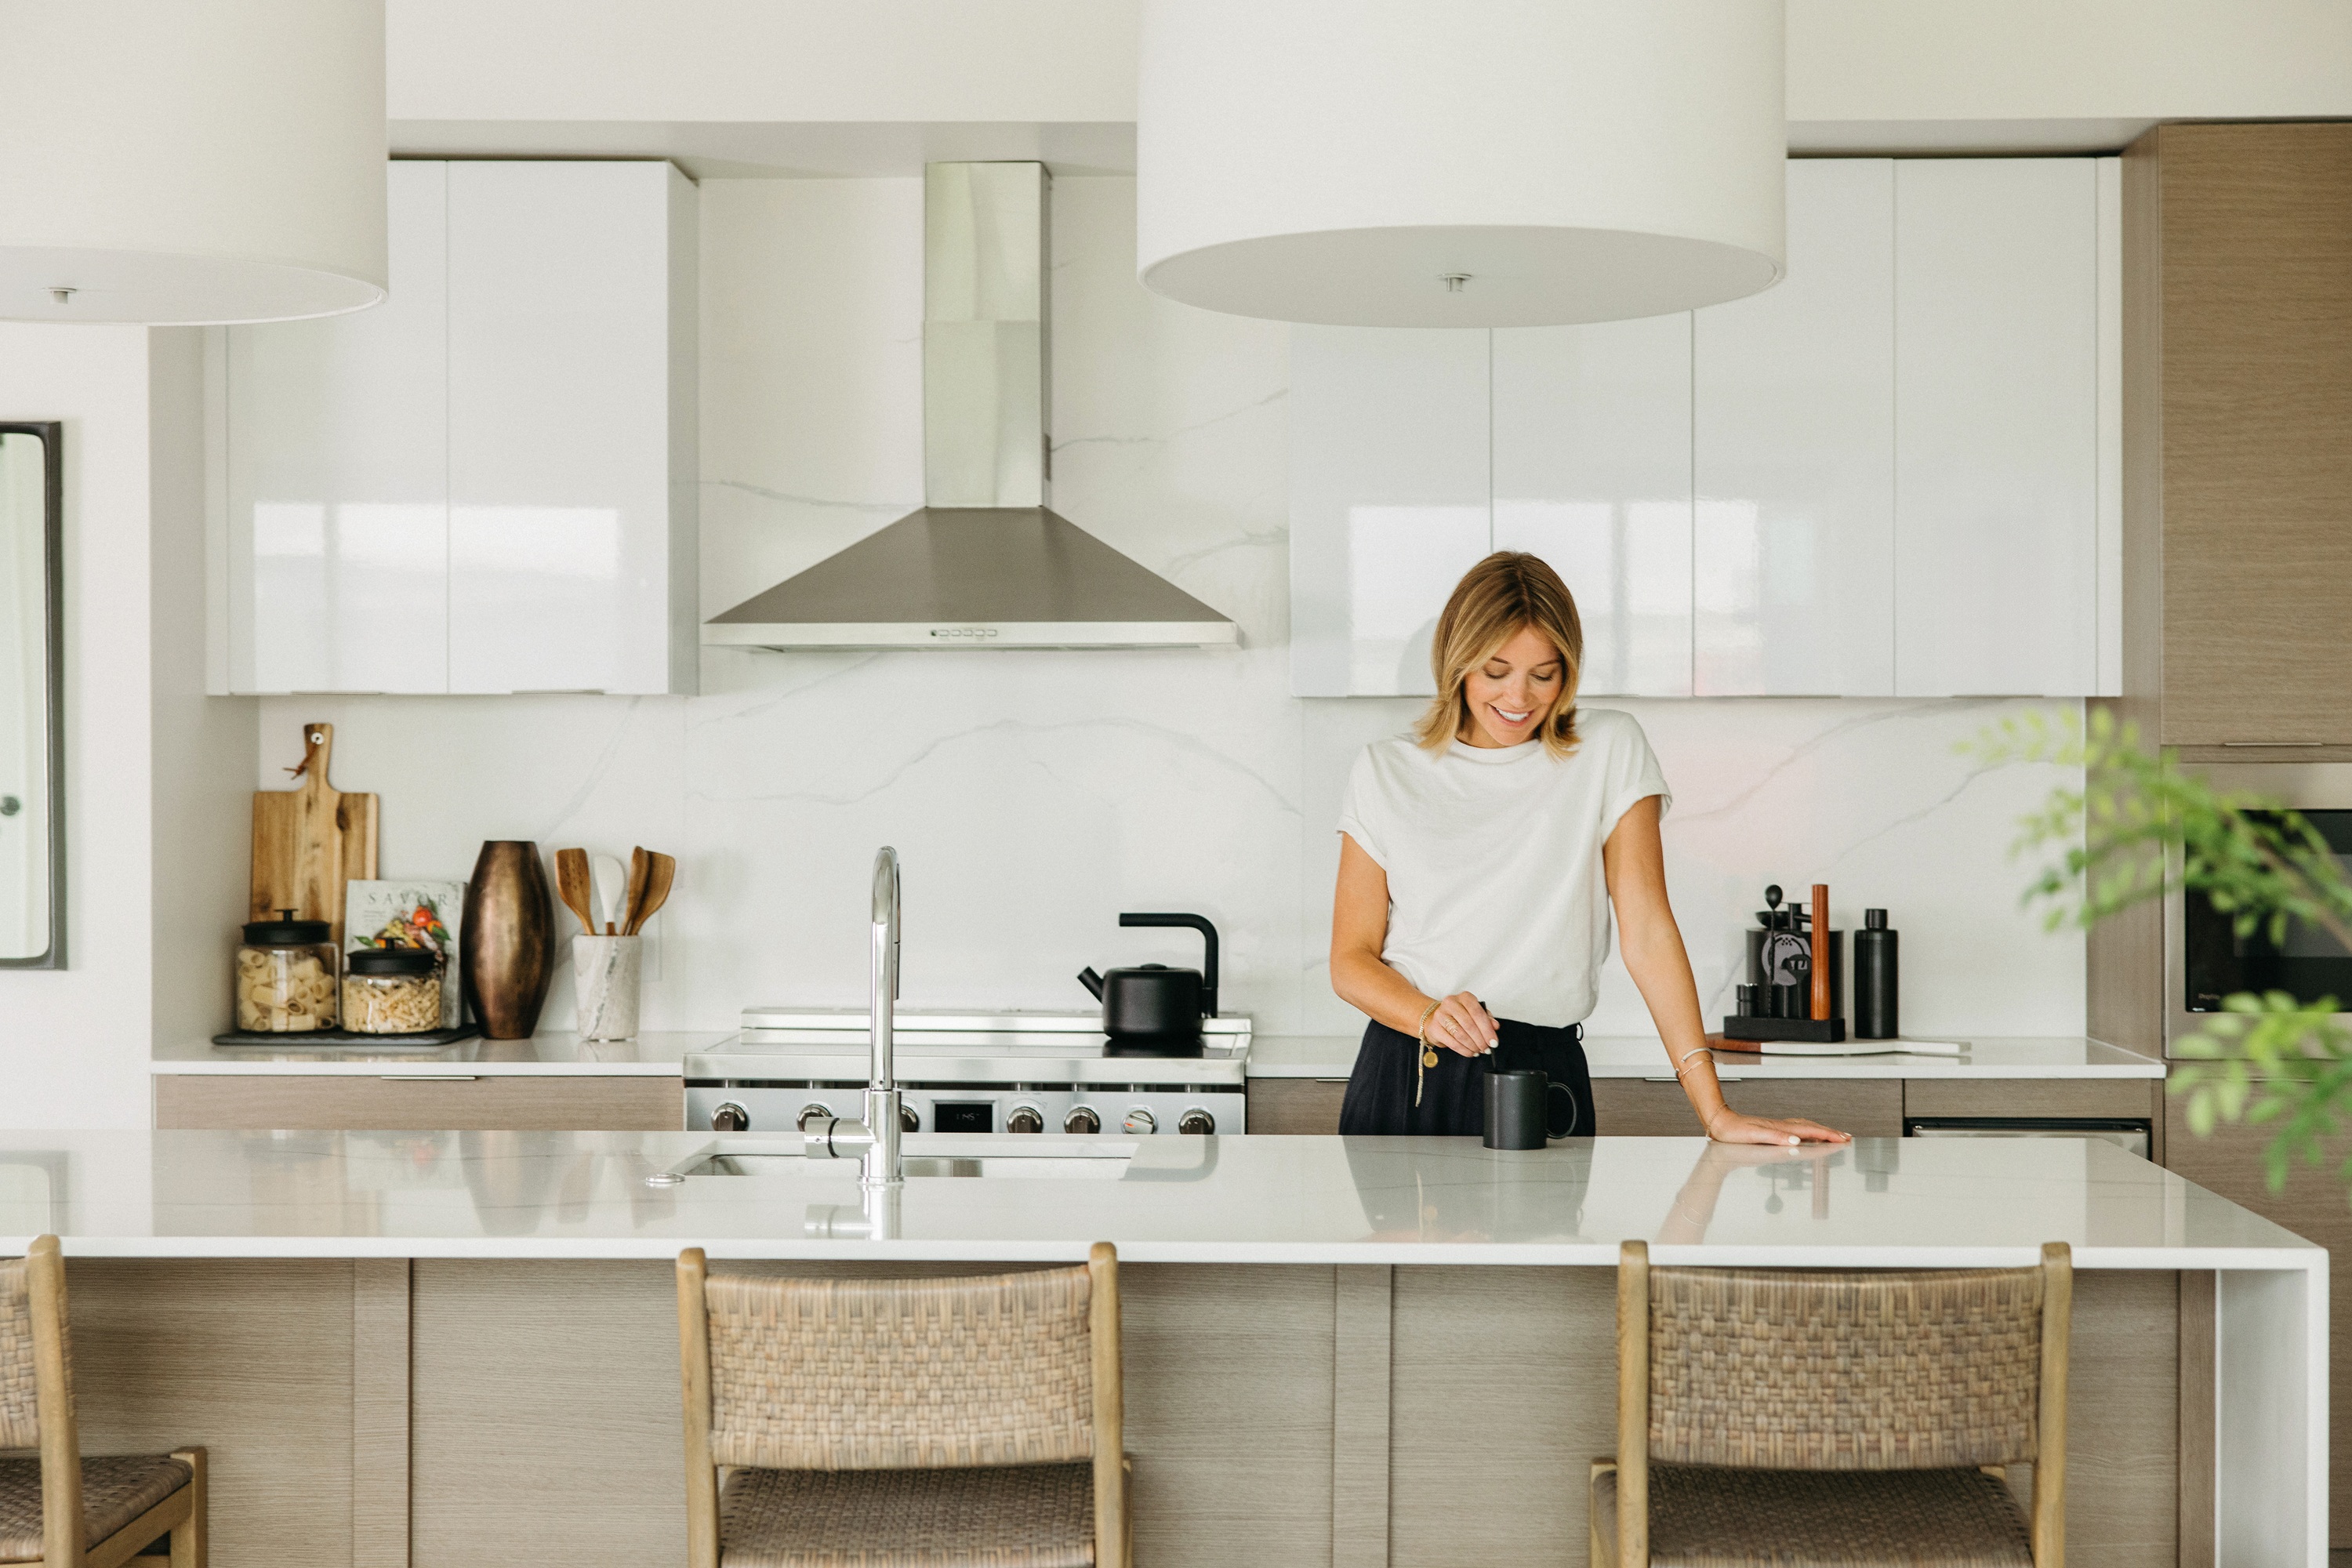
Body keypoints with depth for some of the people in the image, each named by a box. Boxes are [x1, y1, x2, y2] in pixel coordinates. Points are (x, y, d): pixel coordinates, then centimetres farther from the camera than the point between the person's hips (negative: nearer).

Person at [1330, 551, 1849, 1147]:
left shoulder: (1609, 751, 4)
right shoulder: (1387, 772, 7)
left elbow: (1646, 932, -1)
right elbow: (1351, 958, 5)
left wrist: (1714, 1111, -9)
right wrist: (1428, 1015, -16)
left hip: (1539, 1079, -1)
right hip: (1400, 1083, 1)